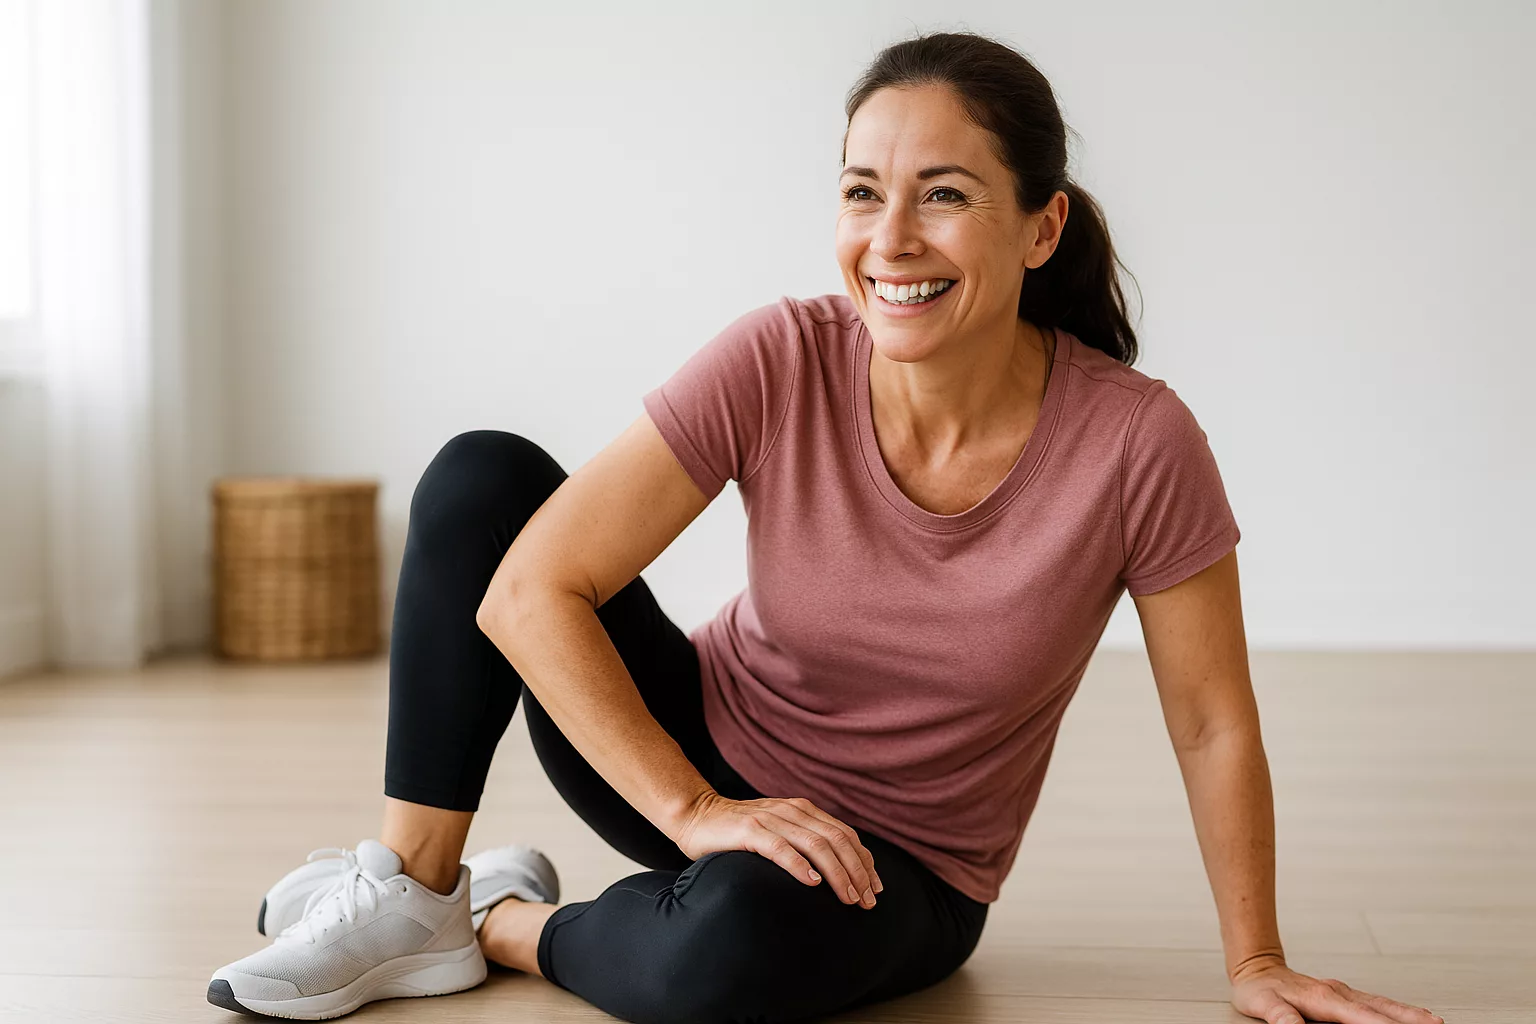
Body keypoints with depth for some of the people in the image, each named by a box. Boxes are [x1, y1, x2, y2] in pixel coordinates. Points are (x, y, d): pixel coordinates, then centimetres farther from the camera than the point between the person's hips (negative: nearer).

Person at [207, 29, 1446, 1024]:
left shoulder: (1136, 444, -22)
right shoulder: (778, 364, -19)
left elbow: (1213, 724, -9)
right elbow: (530, 591, -19)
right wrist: (697, 811, -24)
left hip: (898, 877, -2)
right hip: (709, 764, 2)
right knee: (482, 475, -16)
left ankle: (507, 919, -6)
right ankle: (407, 891, -9)